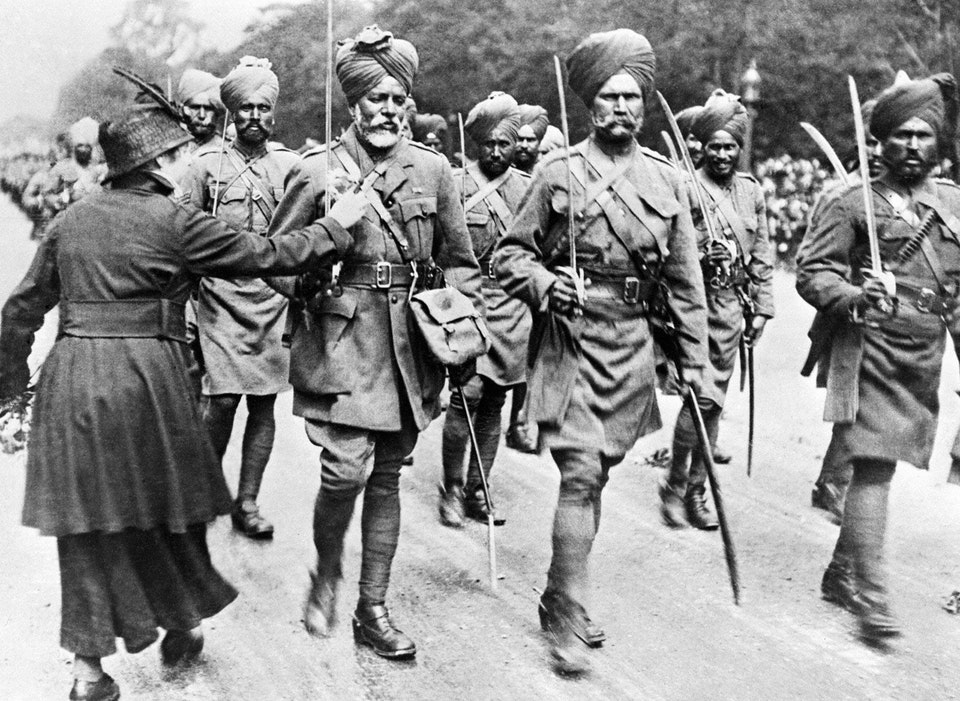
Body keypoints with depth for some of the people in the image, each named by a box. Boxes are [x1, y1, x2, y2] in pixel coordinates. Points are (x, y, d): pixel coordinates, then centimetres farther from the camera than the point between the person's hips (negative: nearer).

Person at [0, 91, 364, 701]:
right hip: (145, 376, -5)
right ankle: (181, 626, 33)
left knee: (89, 517, 10)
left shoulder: (71, 220, 11)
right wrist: (336, 225, 8)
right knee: (163, 504, 15)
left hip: (72, 376, 5)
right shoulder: (174, 221, -6)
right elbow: (269, 256, -5)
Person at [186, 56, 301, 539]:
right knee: (222, 401, -8)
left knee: (264, 405, 4)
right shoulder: (207, 165, 3)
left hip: (275, 302, 2)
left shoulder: (291, 165, 7)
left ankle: (247, 503, 15)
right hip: (222, 298, -2)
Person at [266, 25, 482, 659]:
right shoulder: (317, 171, -3)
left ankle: (373, 608, 21)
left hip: (410, 342, 3)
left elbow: (460, 261, 13)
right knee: (348, 469, -13)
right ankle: (327, 576, 17)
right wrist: (317, 294, -8)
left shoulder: (432, 170, 6)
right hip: (341, 342, -3)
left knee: (388, 476, 9)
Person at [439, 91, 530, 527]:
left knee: (494, 402, 7)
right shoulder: (457, 185, -1)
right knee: (469, 392, -13)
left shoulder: (527, 188, 10)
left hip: (514, 307, 4)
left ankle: (477, 491, 18)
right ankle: (451, 489, 2)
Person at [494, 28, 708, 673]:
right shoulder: (558, 172, -2)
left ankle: (560, 596, 28)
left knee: (595, 475, 12)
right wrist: (544, 283, -19)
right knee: (581, 474, -12)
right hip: (569, 338, -4)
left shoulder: (667, 180, 7)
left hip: (632, 344, 4)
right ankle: (569, 618, -1)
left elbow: (686, 279, 10)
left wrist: (695, 360, 8)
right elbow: (510, 253, 2)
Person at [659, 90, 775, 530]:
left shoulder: (752, 192, 11)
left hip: (732, 307, 5)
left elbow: (762, 257, 15)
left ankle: (696, 490, 20)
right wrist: (701, 256, -24)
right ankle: (675, 485, 5)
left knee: (715, 400, 9)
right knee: (703, 395, -13)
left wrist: (761, 308, 11)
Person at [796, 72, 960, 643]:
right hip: (871, 353, -5)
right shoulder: (856, 203, -3)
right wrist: (854, 297, -22)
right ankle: (871, 597, -5)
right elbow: (811, 269, -7)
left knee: (878, 464, 12)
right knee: (875, 468, -10)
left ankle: (840, 573, 27)